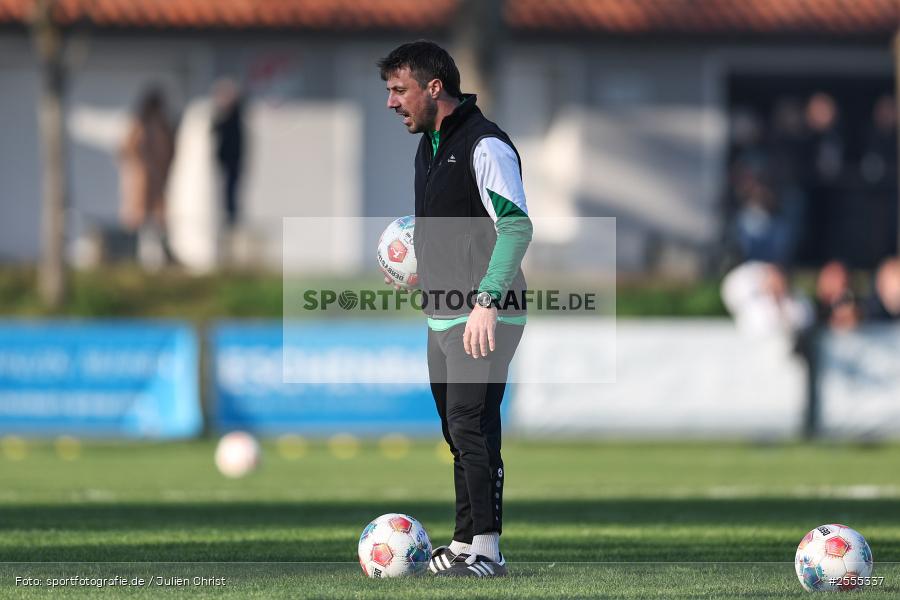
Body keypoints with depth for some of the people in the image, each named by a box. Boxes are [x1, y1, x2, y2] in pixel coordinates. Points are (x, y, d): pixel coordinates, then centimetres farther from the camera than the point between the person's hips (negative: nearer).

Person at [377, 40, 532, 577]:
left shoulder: (485, 145, -14)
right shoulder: (428, 147, 17)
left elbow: (516, 227, -21)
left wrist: (486, 301, -27)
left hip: (485, 320, -10)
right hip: (444, 318, 10)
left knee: (472, 427, -13)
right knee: (459, 431, 11)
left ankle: (486, 548, -12)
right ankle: (466, 544, 16)